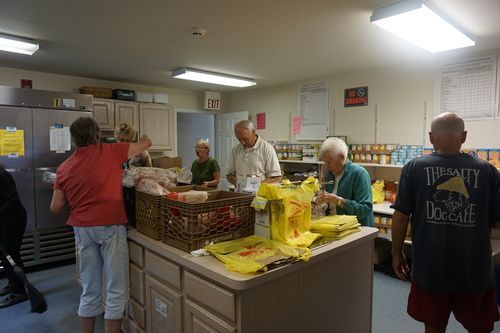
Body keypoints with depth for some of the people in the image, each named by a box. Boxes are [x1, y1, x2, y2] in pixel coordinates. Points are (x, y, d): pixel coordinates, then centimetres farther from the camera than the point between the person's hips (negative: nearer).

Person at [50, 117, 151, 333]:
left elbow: (56, 208, 7)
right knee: (116, 291, 5)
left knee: (90, 291, 18)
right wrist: (143, 139, 28)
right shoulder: (110, 152, -6)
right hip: (110, 226, -5)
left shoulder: (64, 168, 6)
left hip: (82, 229, 5)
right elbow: (146, 143, 5)